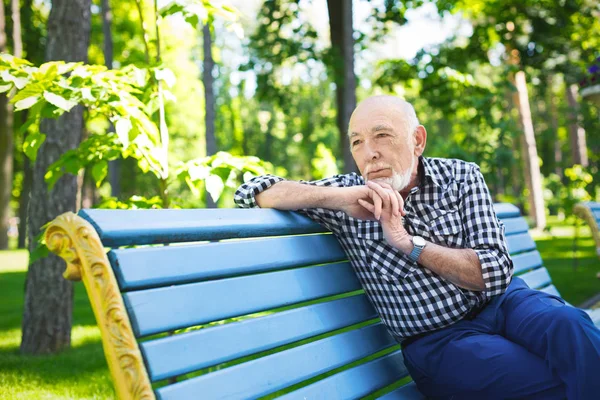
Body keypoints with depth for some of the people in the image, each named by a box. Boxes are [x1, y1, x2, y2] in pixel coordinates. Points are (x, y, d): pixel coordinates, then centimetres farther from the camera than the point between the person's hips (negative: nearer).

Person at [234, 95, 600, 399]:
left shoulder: (461, 177, 1)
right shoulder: (350, 197, -1)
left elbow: (496, 273, -6)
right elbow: (251, 192, -7)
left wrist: (407, 242, -16)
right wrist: (340, 197, -20)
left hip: (501, 303, 3)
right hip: (438, 339, -3)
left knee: (569, 328, -30)